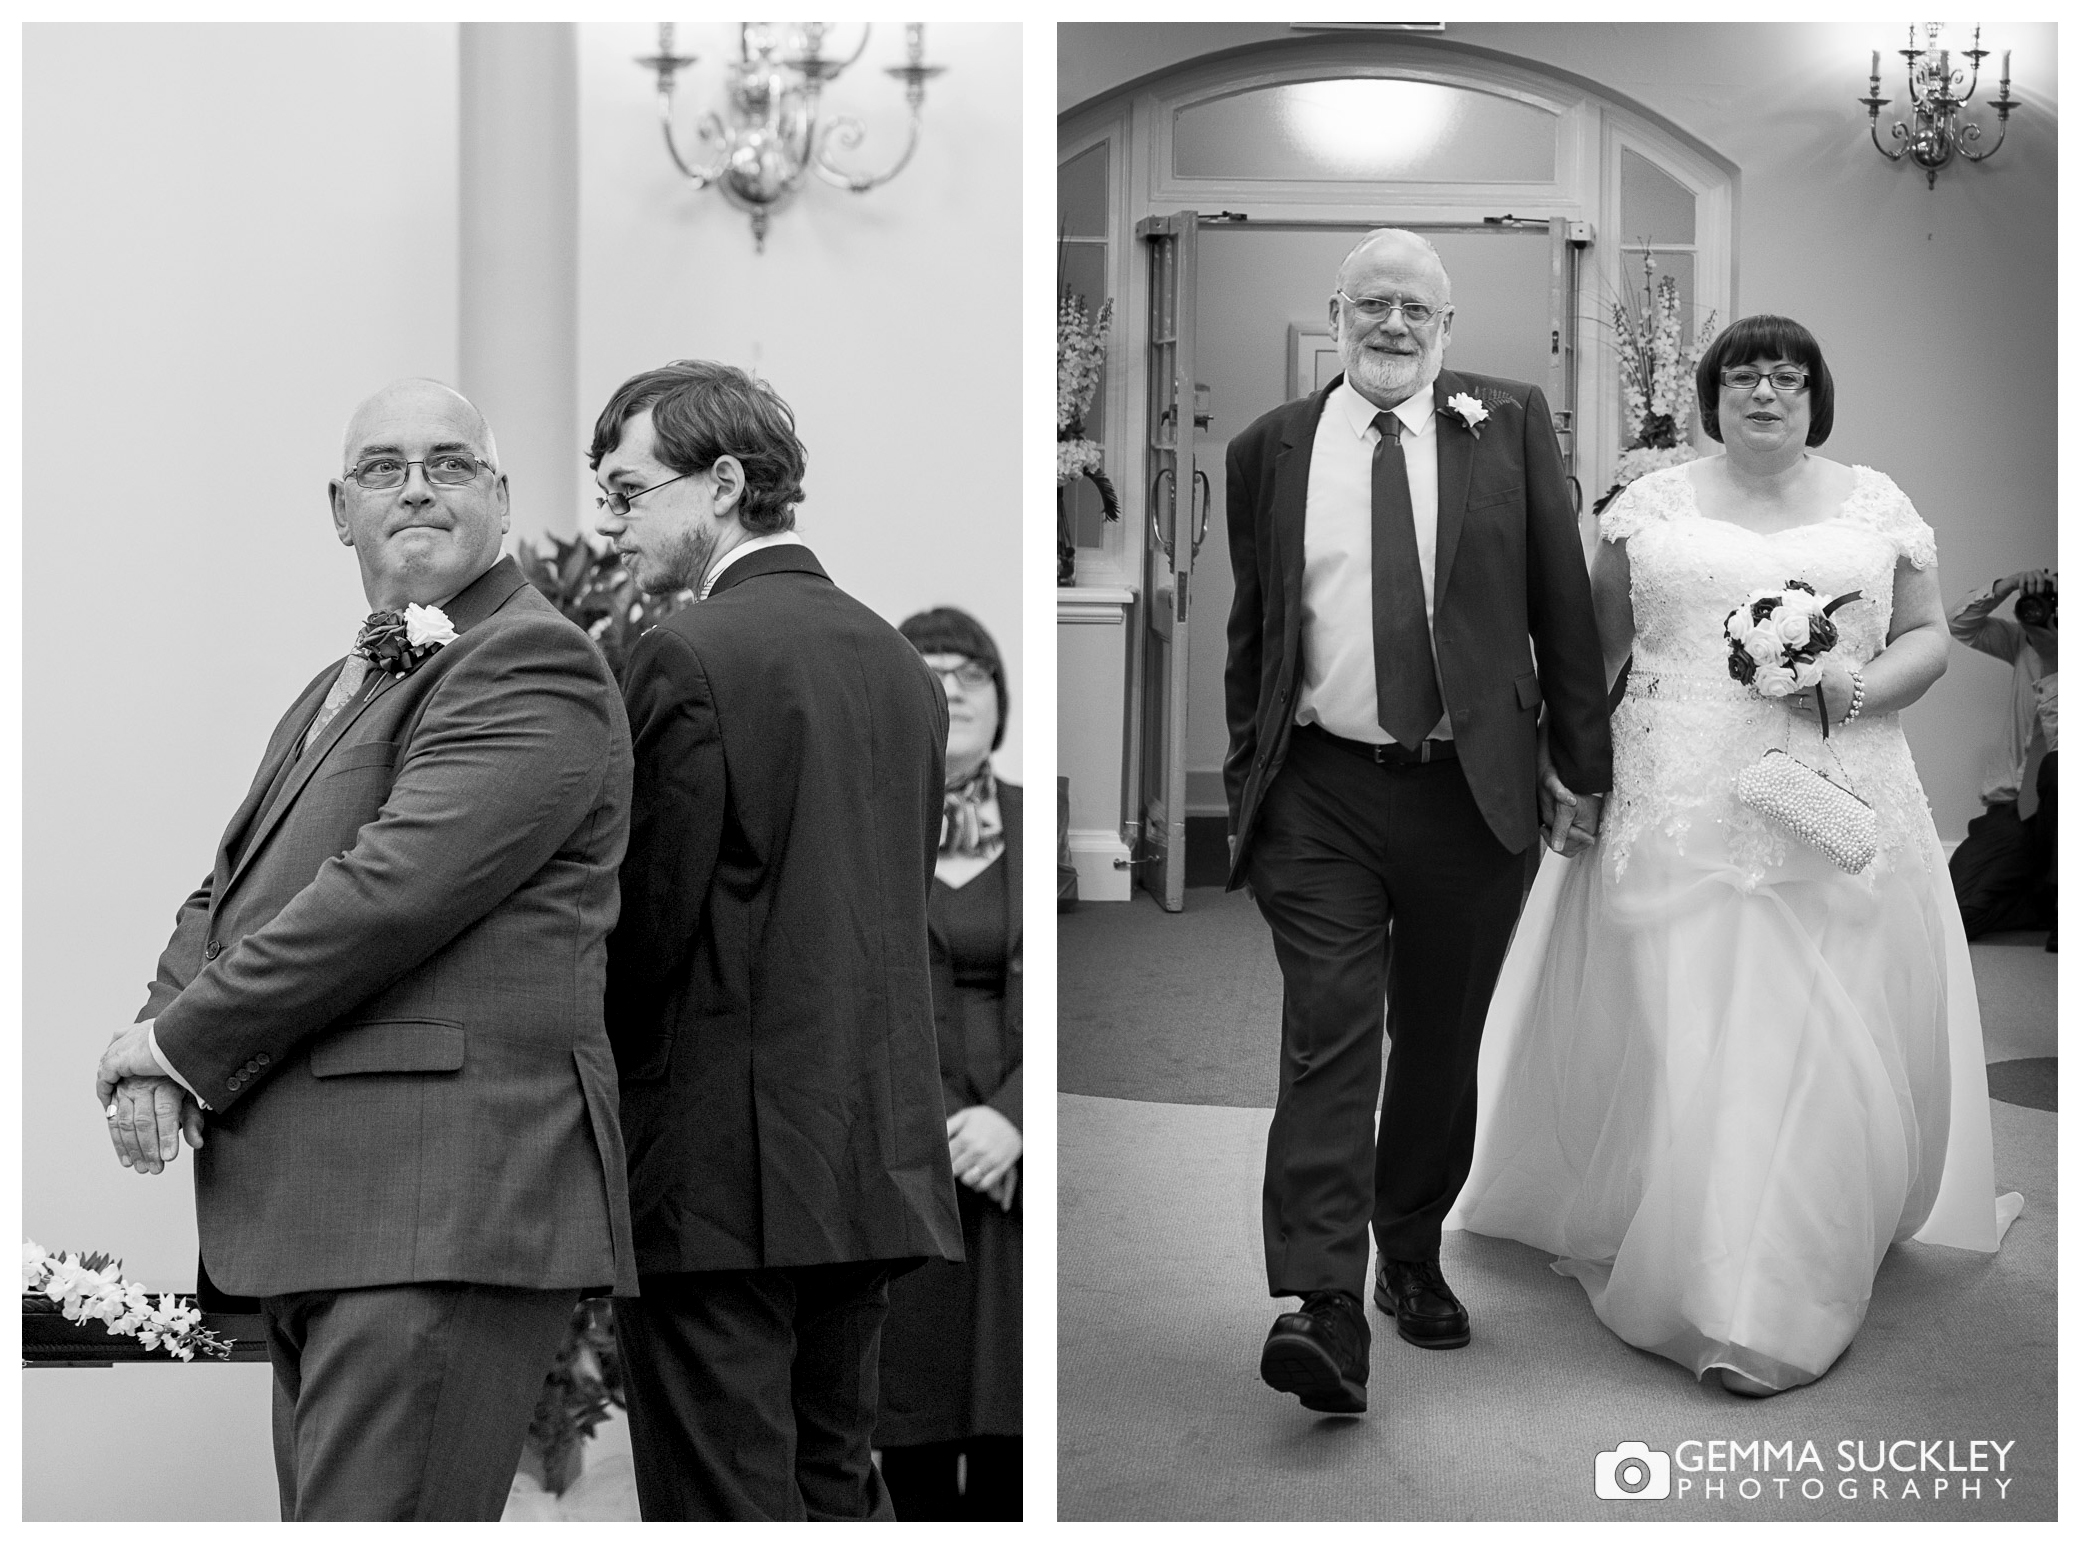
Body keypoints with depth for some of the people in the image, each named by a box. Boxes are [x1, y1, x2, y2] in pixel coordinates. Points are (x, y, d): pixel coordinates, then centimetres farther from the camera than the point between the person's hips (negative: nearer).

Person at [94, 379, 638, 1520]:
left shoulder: (533, 664, -8)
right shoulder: (335, 691, 25)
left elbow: (391, 891, -18)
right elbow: (226, 890, 20)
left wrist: (179, 1040, -8)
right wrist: (157, 1047, -1)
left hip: (445, 1205, -9)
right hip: (307, 1210, 10)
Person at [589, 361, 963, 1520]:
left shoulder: (690, 658, -13)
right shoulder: (900, 659, 10)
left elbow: (651, 918, -12)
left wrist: (605, 1083, 4)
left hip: (723, 1174, -7)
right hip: (878, 1161, 8)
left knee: (727, 1502, 1)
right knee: (839, 1484, 18)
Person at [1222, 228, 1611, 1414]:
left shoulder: (1510, 426, 5)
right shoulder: (1271, 449, 6)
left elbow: (1562, 602, 5)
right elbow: (1251, 633, 11)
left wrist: (1583, 765, 3)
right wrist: (1246, 786, 8)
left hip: (1472, 793, 1)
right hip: (1322, 794, -1)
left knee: (1441, 1045, 11)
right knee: (1329, 1038, -10)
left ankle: (1413, 1258, 30)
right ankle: (1324, 1309, -14)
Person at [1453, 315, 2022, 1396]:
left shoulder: (1873, 504, 11)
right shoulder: (1652, 505, 8)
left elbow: (1928, 637, 11)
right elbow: (1593, 648, 10)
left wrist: (1861, 686, -8)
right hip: (1678, 816, -1)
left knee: (1823, 1043, -1)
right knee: (1672, 1035, -4)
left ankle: (1785, 1299, 14)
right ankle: (1667, 1257, 11)